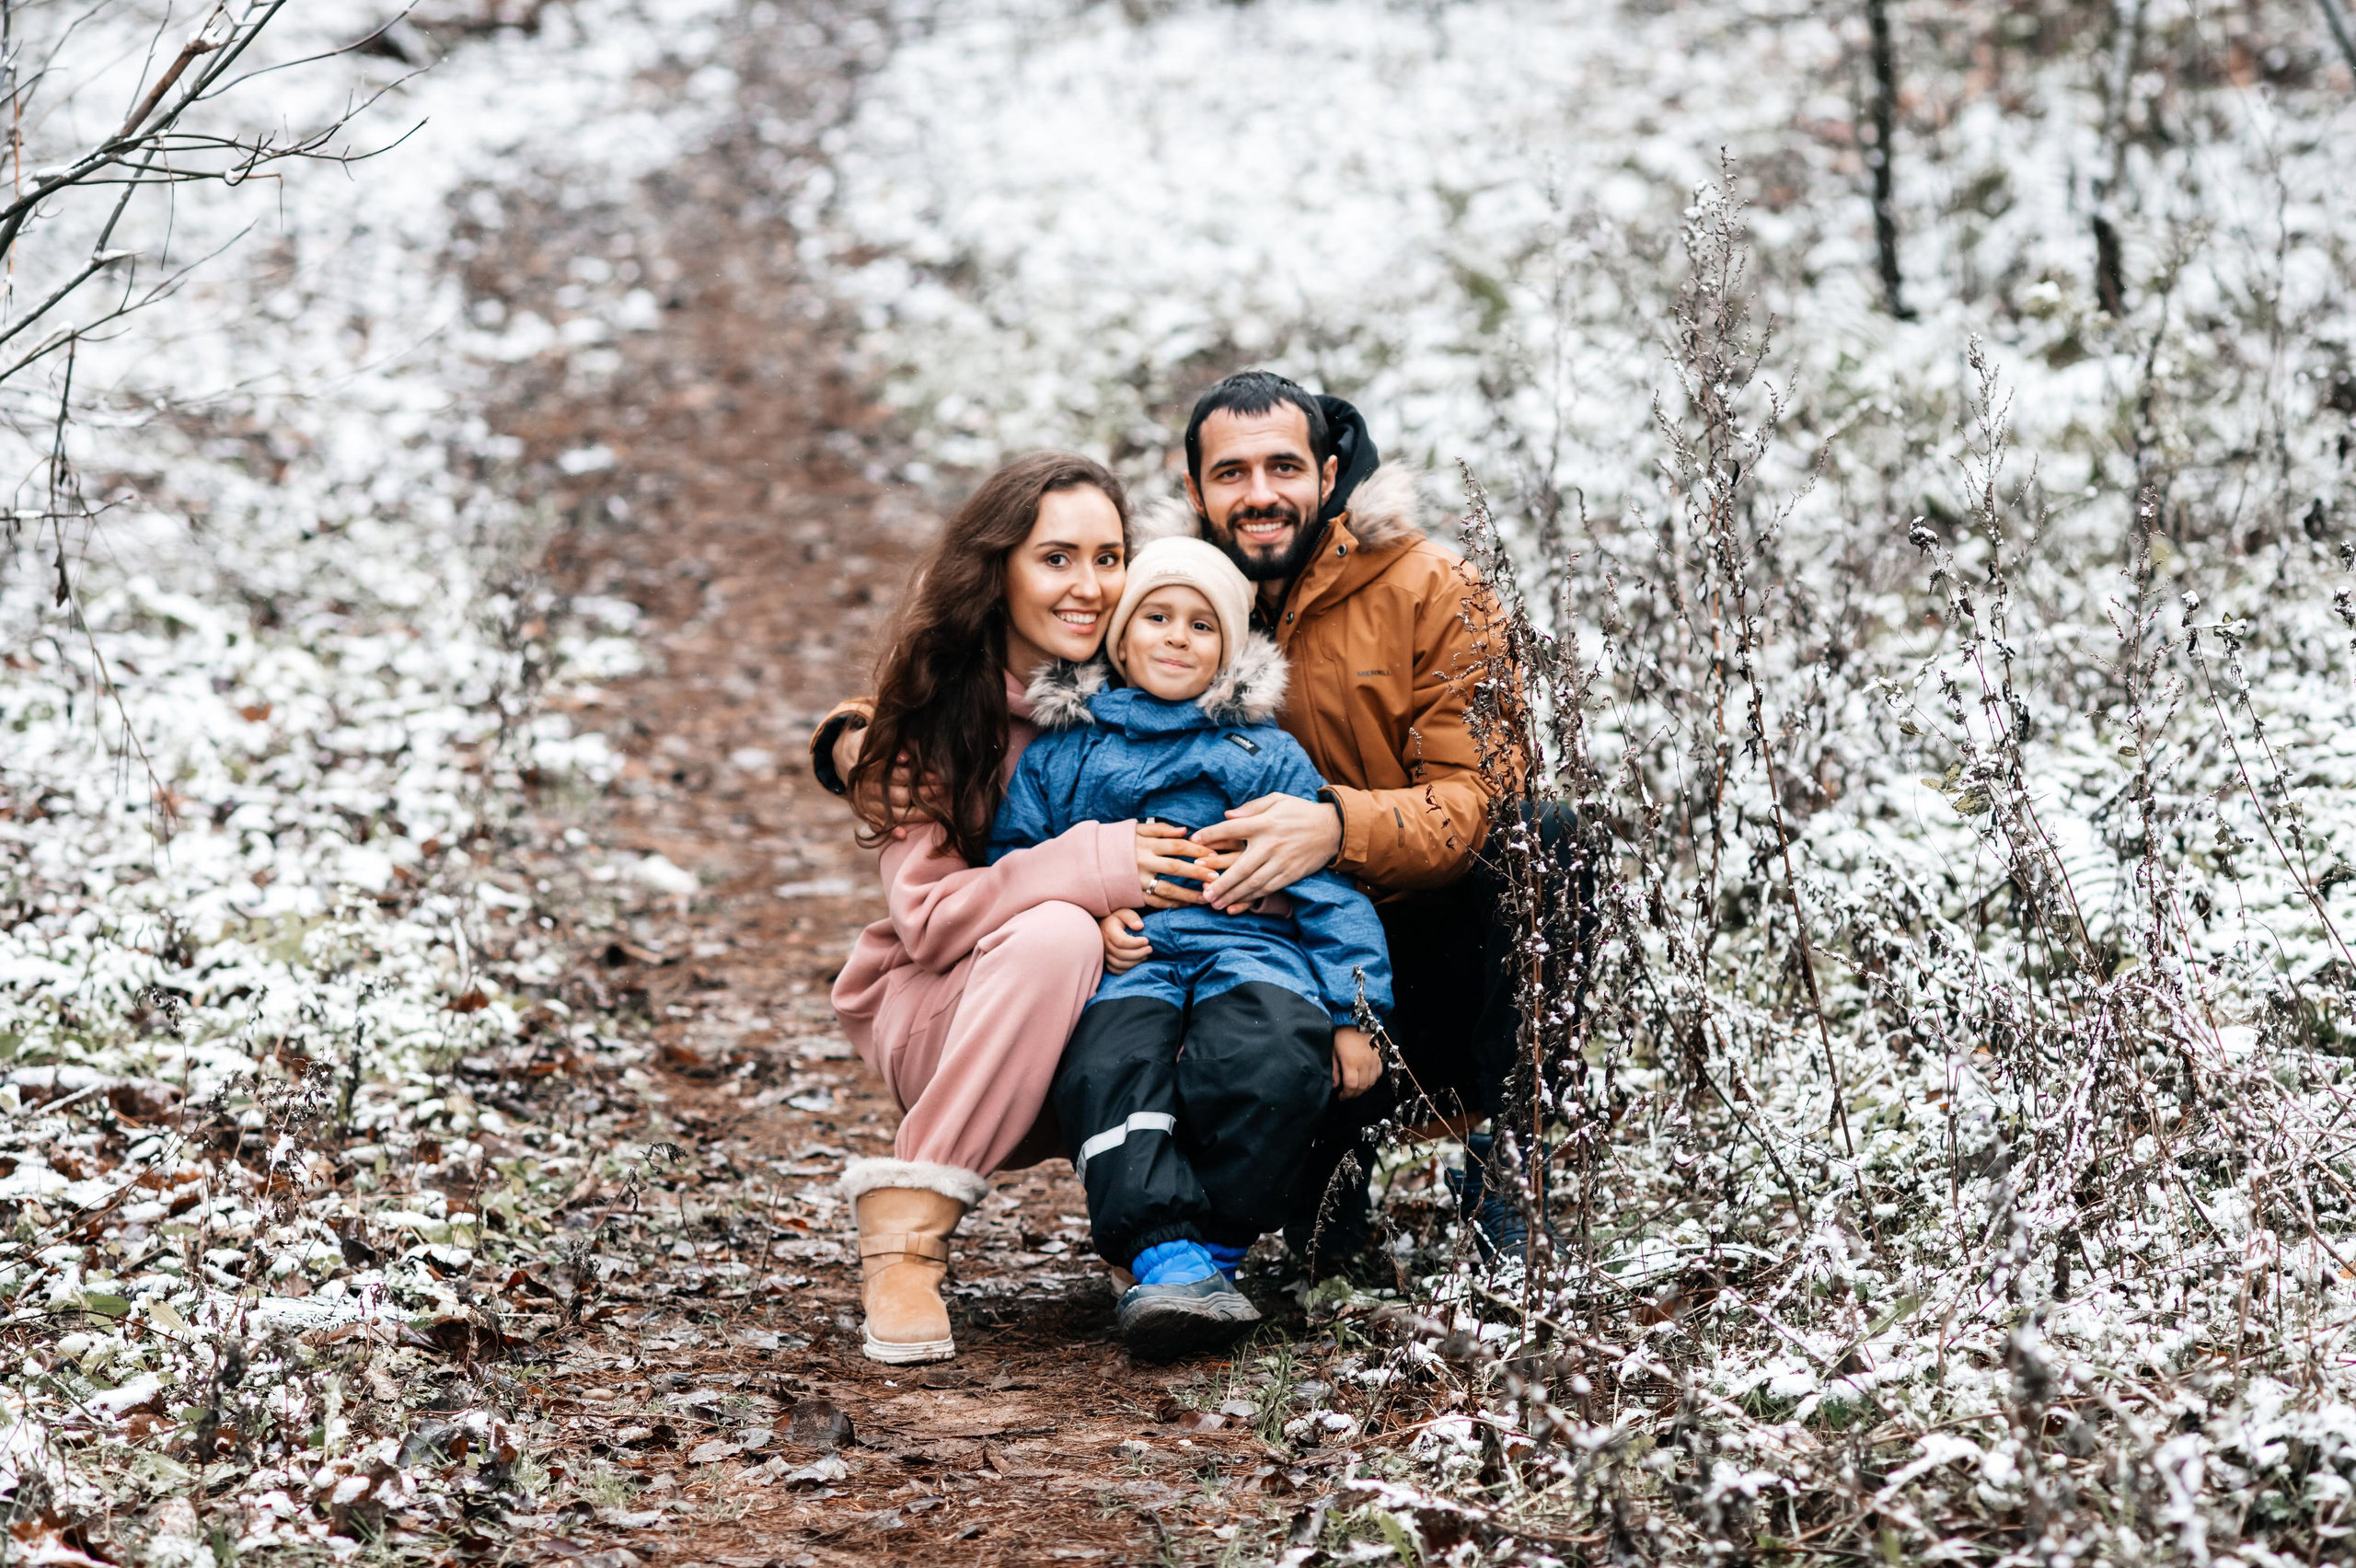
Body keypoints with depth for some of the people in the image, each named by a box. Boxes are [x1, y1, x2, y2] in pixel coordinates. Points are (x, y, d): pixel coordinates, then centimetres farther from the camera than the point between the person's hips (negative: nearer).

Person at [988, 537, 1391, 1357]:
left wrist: (1355, 1011, 2)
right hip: (1125, 962, 0)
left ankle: (1215, 1249, -24)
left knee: (1268, 1059, -36)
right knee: (1108, 1066, -36)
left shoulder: (1267, 753, 20)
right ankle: (1163, 1255, -44)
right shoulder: (1061, 752, 21)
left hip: (1248, 946, 0)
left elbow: (1327, 886, 13)